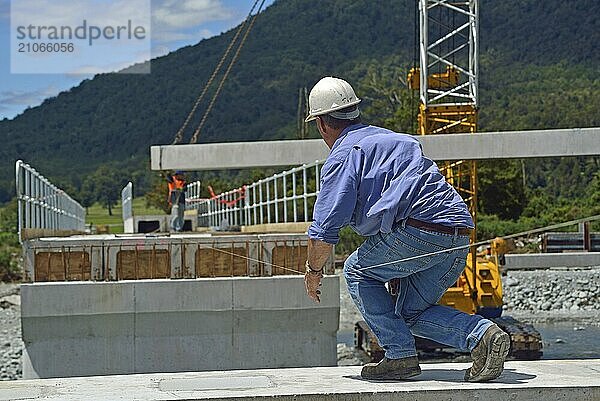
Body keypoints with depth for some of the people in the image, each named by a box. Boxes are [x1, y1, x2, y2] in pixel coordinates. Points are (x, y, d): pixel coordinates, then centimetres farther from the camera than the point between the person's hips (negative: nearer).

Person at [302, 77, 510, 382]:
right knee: (411, 314, 20)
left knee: (357, 271, 15)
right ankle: (482, 335, -2)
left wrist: (314, 269, 15)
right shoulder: (397, 139, 29)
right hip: (459, 239, 8)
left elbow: (325, 227, -3)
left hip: (419, 231, -8)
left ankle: (400, 356, 6)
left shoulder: (342, 156, 3)